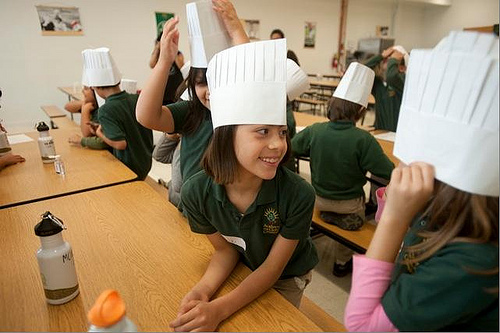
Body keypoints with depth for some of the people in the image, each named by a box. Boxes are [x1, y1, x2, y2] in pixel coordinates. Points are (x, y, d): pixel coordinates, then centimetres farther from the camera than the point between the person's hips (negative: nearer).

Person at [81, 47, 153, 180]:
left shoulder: (106, 110, -21)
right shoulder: (137, 99, -3)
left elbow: (120, 143, -28)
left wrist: (100, 133, -9)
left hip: (129, 170, -6)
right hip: (145, 164, 7)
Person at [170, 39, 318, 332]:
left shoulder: (298, 195, -35)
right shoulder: (196, 192, -27)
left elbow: (273, 267, -23)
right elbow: (225, 249, -11)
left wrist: (219, 309, -34)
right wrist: (203, 290, -30)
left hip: (286, 280, -1)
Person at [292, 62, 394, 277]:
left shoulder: (315, 131, -17)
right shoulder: (363, 140, -25)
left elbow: (291, 148, -1)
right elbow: (388, 173, -22)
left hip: (319, 200, 3)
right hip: (349, 207, -2)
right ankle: (343, 261, 27)